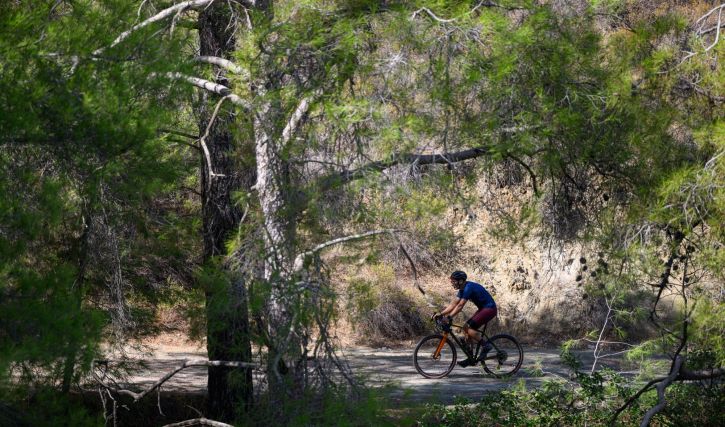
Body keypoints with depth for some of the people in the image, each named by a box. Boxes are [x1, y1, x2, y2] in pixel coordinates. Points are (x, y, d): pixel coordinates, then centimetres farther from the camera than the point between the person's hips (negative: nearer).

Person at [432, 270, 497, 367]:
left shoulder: (469, 287, -21)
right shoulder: (463, 289, 8)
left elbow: (460, 306, -25)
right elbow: (453, 304, 9)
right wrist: (440, 314, 0)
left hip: (489, 309, -10)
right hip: (483, 308, 10)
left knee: (469, 328, -20)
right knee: (466, 327, 4)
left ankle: (485, 346, -6)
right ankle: (470, 359, 6)